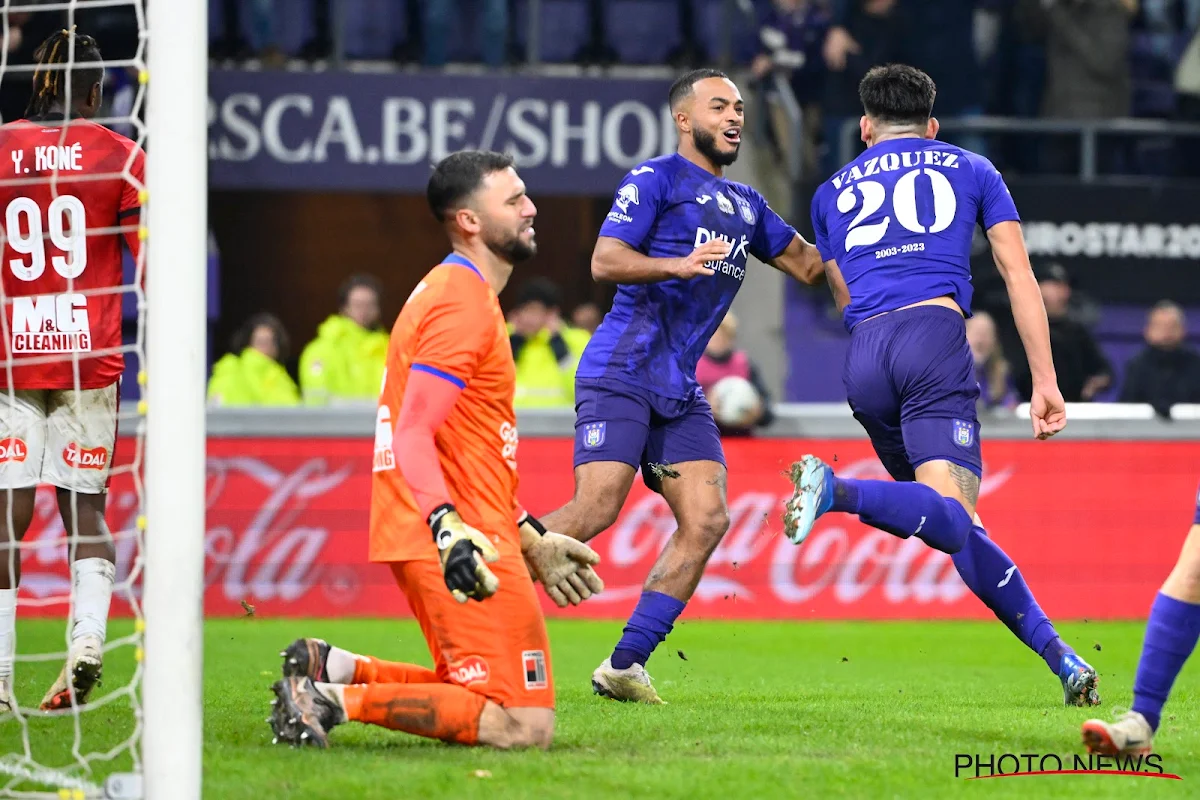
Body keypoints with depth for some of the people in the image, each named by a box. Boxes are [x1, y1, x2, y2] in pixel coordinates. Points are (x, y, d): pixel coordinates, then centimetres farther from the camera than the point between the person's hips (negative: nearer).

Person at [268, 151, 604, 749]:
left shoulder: (456, 292, 21)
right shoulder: (463, 304, -12)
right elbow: (413, 436, -23)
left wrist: (530, 538, 29)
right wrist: (450, 529, -37)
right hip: (456, 547, -10)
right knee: (523, 725, -15)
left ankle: (333, 670, 8)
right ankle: (335, 700, -17)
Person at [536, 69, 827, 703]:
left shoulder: (744, 205, 22)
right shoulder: (655, 178, -1)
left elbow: (810, 265, 25)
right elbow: (604, 260, -11)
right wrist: (679, 265, -26)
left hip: (679, 389, 7)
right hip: (621, 371, -7)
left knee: (707, 520, -8)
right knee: (595, 510, -20)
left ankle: (625, 665, -5)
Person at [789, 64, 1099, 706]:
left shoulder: (833, 191, 27)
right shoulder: (969, 169, 21)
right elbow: (1019, 275, 14)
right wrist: (1045, 382, 12)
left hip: (862, 354, 4)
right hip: (935, 335, -3)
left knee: (951, 523, 11)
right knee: (949, 518, -17)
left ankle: (1056, 653, 2)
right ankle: (838, 491, -43)